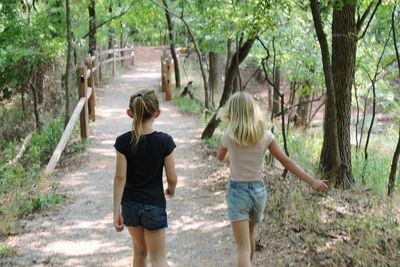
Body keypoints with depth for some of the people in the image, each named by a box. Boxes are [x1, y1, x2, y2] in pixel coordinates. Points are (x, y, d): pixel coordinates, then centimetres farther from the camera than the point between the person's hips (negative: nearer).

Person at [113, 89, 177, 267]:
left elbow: (120, 177, -10)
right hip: (154, 205, -2)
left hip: (130, 205, 3)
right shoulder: (164, 141, -14)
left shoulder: (123, 142, -11)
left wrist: (116, 210, -6)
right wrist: (171, 190, 14)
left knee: (139, 250, 23)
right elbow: (172, 177, -8)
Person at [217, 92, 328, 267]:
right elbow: (287, 162, -6)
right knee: (250, 234, 29)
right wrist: (312, 182, -2)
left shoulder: (228, 137, -12)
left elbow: (220, 157, 9)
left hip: (237, 192, -4)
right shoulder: (265, 136, -7)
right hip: (258, 191, 4)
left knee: (243, 248, -7)